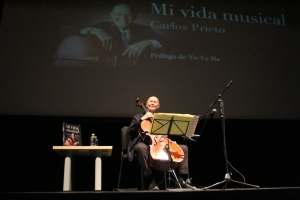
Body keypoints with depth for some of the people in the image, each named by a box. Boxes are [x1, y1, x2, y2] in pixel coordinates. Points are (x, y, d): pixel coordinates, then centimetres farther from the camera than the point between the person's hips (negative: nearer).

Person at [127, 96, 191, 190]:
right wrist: (142, 119, -7)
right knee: (141, 147, -41)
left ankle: (181, 179, -10)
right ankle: (150, 181, -30)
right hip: (145, 144, -4)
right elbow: (130, 131, -2)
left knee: (184, 148, -9)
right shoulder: (138, 116, 14)